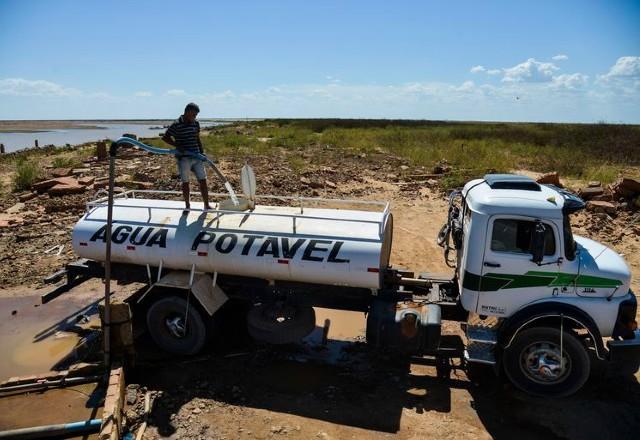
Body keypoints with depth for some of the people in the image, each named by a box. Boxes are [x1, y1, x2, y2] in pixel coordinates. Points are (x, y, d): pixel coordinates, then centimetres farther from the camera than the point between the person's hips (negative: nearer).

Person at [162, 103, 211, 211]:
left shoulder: (196, 124, 8)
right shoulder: (176, 124, -8)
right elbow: (165, 137, -6)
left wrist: (202, 153, 10)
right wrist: (177, 145, -18)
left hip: (196, 157, 5)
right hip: (183, 158, -5)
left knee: (203, 180, 2)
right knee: (185, 182, 5)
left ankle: (206, 205, 10)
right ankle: (187, 206, 19)